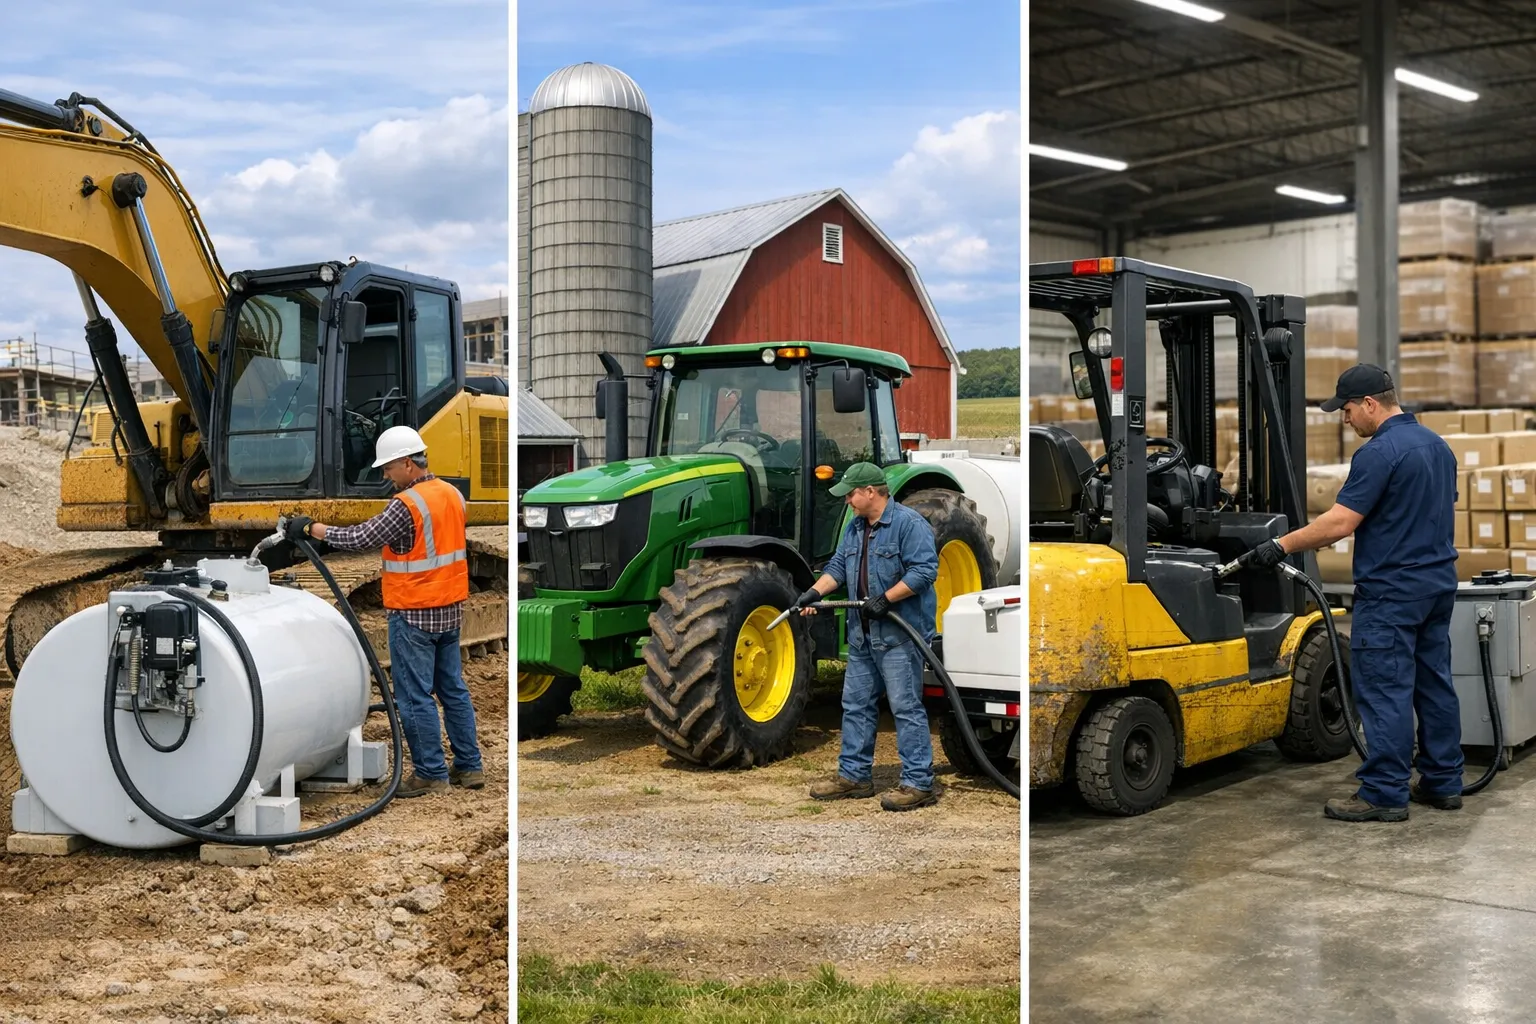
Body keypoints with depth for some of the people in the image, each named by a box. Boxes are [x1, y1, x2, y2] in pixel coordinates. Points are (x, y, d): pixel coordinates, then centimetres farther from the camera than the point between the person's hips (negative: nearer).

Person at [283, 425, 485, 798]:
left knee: (415, 697, 0)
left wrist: (310, 528, -11)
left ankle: (431, 774, 4)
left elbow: (360, 539, -19)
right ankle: (469, 766, 19)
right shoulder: (452, 494, 7)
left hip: (414, 614, -9)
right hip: (450, 609, 9)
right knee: (453, 688, 14)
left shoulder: (406, 505, -19)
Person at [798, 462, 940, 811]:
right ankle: (854, 776, 22)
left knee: (906, 707, -6)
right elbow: (838, 567, 15)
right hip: (863, 635, 9)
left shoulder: (909, 523, -12)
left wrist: (886, 599, -22)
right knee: (856, 704, 13)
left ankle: (919, 784, -2)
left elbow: (924, 570, -19)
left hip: (899, 634, -9)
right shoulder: (855, 527, 15)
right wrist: (815, 592, -1)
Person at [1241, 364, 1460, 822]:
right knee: (1434, 684, 13)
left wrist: (1281, 546, -15)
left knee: (1384, 692, -6)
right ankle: (1443, 783, 19)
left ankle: (1385, 794, -4)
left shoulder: (1379, 452, -17)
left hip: (1391, 592, -10)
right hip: (1438, 584, 10)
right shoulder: (1437, 444, 12)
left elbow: (1340, 522, -21)